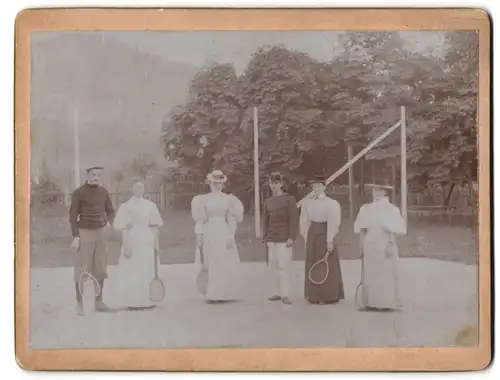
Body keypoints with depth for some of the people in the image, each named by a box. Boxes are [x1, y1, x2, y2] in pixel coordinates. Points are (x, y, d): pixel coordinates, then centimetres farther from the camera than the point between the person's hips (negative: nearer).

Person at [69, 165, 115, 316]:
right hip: (84, 233, -5)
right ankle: (79, 304, 2)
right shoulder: (78, 193, -7)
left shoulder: (103, 192, 7)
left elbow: (110, 211, 15)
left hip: (100, 233, 5)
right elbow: (73, 216, -9)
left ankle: (99, 302, 17)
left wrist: (108, 221, -7)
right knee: (82, 269, -5)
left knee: (100, 268, 8)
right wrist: (75, 237, -15)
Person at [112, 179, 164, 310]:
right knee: (131, 273, -1)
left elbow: (155, 227, 8)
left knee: (147, 272, 8)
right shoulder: (126, 206, -4)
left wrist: (156, 244, 4)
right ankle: (132, 302, 5)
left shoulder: (151, 206, 6)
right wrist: (126, 246, -13)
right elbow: (124, 229, -7)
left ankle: (145, 301, 17)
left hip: (147, 244, 4)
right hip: (133, 243, -4)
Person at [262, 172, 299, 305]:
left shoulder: (289, 200, -2)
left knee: (284, 265, -6)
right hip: (271, 239, 5)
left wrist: (292, 237, -13)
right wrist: (265, 238, 10)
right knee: (273, 265, 7)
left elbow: (294, 220, -6)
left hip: (284, 238, -5)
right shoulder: (268, 202, 13)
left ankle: (285, 294, -1)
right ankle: (278, 292, 17)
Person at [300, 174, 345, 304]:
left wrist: (330, 241, -17)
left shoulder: (331, 203, -8)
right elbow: (305, 222, 11)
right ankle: (314, 296, 17)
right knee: (313, 266, 9)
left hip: (324, 234, -6)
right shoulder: (308, 203, 8)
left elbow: (333, 223, -13)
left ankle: (329, 296, 6)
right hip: (312, 235, 6)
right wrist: (307, 237, 7)